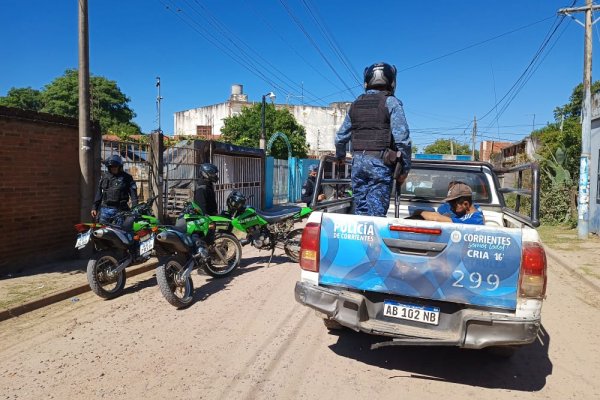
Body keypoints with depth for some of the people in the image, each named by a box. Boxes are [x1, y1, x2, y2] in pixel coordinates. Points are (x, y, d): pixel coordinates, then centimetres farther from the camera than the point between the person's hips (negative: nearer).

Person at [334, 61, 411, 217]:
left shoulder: (356, 104, 14)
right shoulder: (391, 102, -2)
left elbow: (340, 137, 20)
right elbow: (402, 138, -11)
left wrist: (340, 155, 38)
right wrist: (405, 168, -4)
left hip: (358, 161, 5)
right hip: (380, 163, -5)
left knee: (360, 210, 12)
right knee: (376, 212, -3)